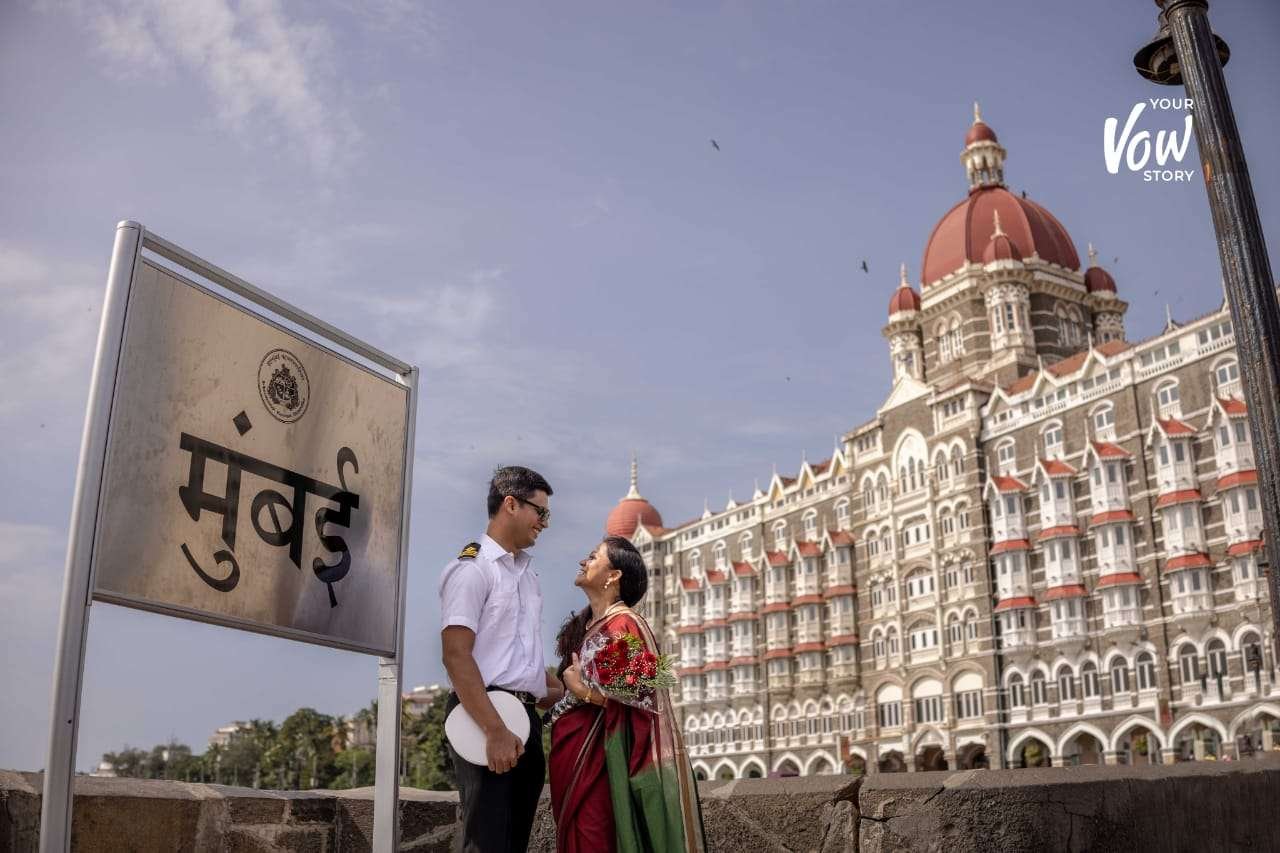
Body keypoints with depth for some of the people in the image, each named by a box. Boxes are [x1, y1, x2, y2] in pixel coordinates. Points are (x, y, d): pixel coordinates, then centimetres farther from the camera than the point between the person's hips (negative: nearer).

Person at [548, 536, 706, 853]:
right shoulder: (585, 625, 12)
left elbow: (646, 700, -18)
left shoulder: (623, 625, -14)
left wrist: (582, 692, -13)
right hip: (572, 753, 8)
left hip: (596, 757, -8)